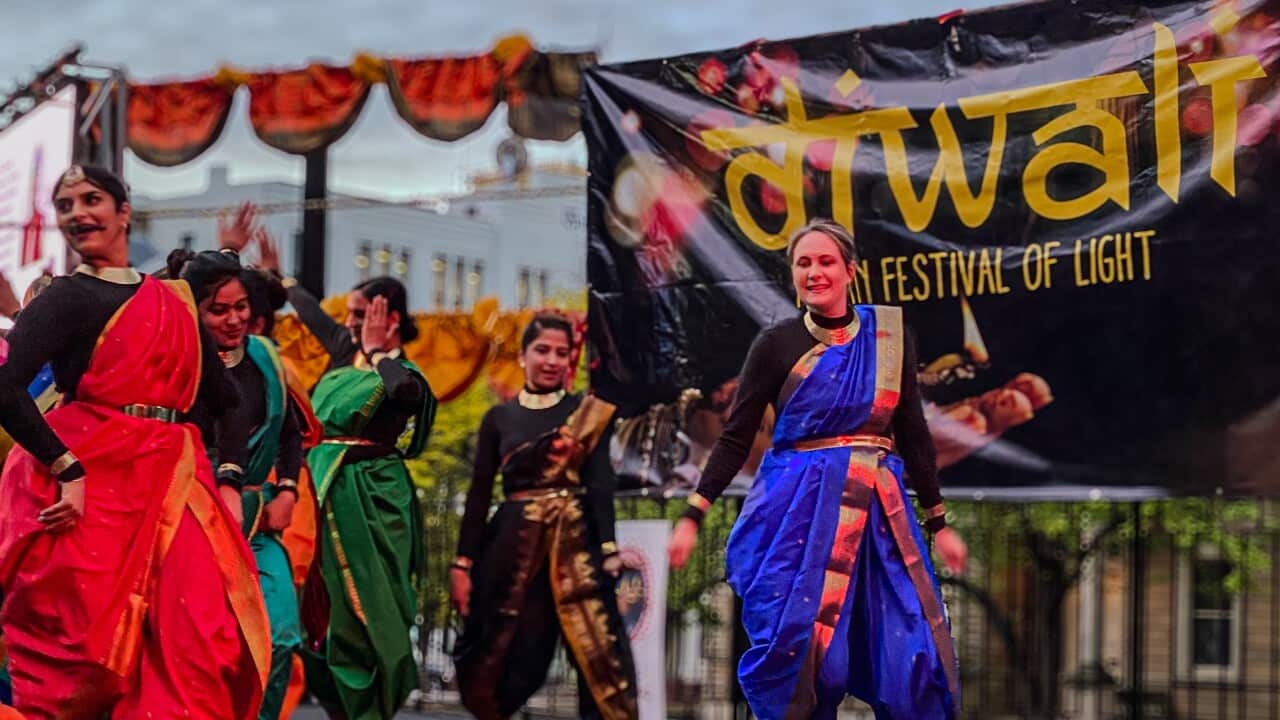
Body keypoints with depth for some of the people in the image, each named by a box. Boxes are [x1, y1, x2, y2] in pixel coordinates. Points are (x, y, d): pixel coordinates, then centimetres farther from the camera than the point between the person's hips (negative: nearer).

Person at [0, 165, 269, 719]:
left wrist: (228, 481, 7)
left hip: (175, 485, 5)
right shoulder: (66, 298, 0)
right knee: (83, 649, -6)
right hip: (89, 482, -5)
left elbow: (224, 400, 21)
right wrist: (67, 471, -20)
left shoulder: (174, 302, 17)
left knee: (200, 648, -6)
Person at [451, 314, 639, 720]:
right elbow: (479, 494, 8)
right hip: (514, 545, 2)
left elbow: (600, 485, -1)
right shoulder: (499, 419, 9)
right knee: (505, 659, 4)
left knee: (597, 653, -7)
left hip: (575, 542, -1)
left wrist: (609, 550, -11)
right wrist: (463, 563, 3)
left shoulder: (588, 414, 6)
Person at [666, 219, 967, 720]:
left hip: (879, 510, 2)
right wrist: (692, 517, -5)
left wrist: (939, 523, 11)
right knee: (794, 651, -6)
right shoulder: (777, 344, 0)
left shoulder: (890, 335, 6)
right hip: (799, 508, -2)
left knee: (911, 652, -3)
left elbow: (913, 433, 11)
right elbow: (736, 437, 2)